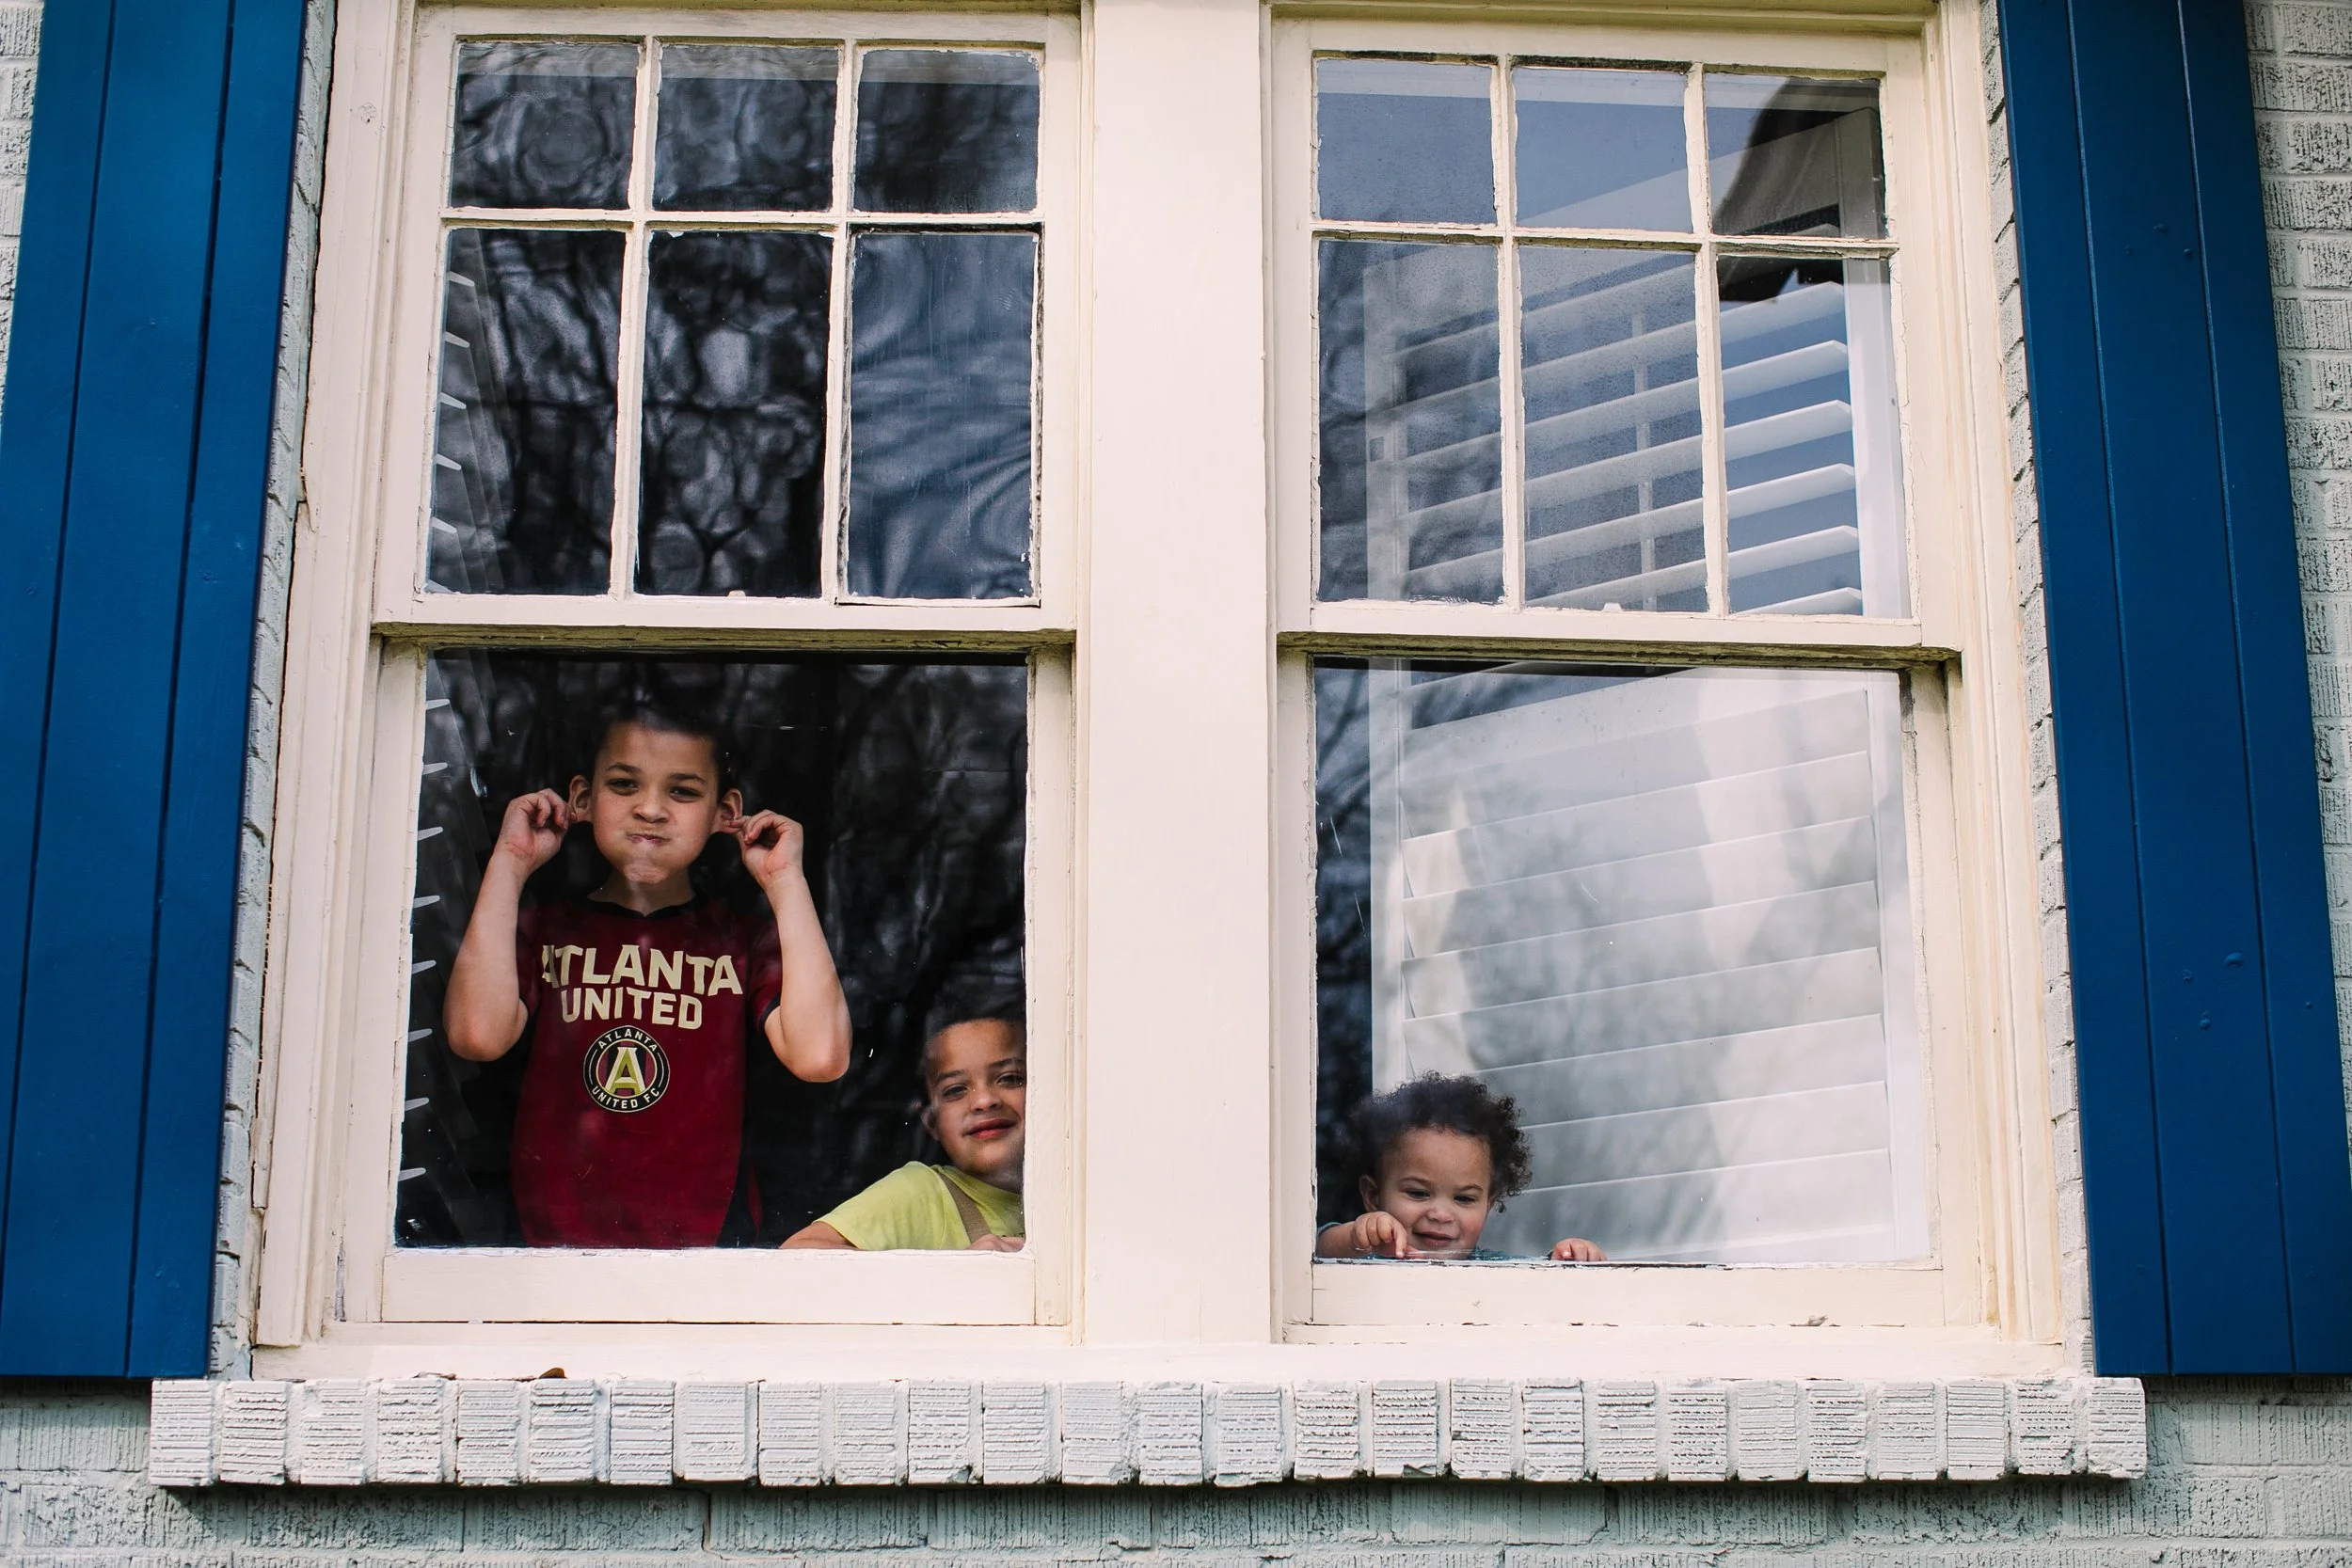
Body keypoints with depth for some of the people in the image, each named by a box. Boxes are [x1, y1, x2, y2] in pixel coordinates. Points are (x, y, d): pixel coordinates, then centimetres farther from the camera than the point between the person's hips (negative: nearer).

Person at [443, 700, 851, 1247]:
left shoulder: (745, 941, 11)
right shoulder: (543, 931, 13)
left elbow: (820, 1057, -8)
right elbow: (478, 1034, -7)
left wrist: (785, 881, -2)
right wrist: (510, 865, 1)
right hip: (549, 1247, 0)